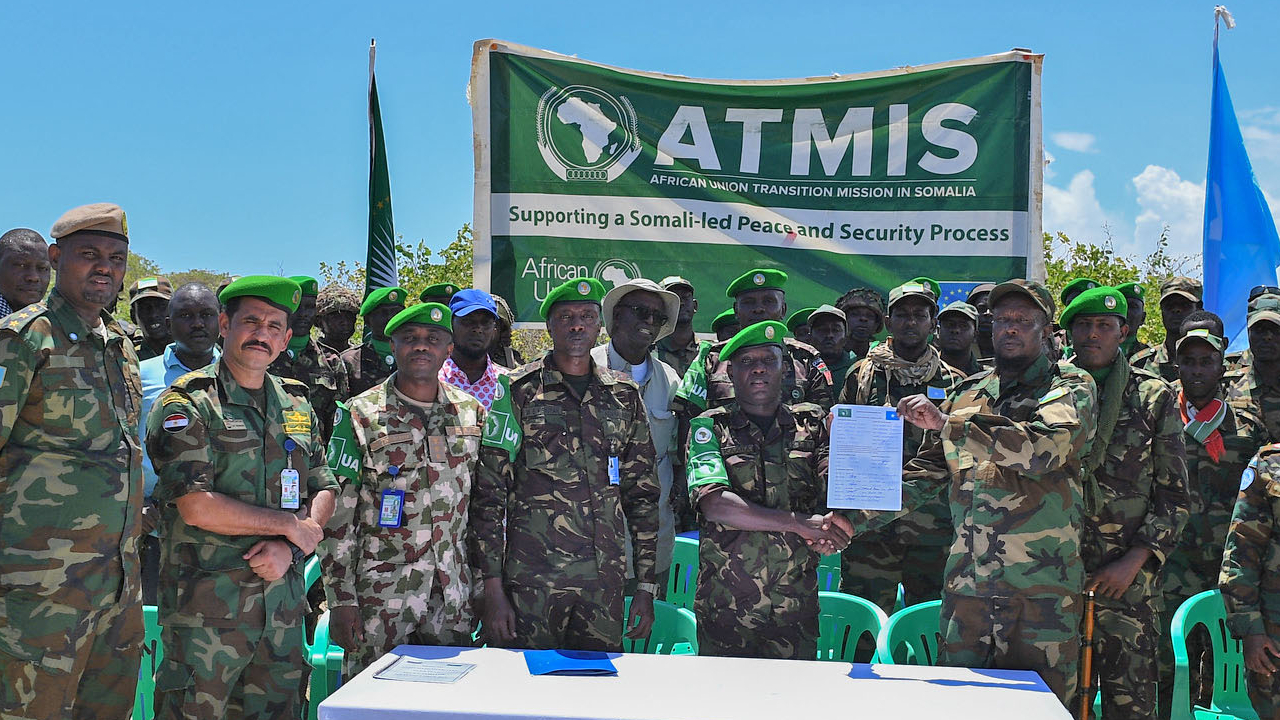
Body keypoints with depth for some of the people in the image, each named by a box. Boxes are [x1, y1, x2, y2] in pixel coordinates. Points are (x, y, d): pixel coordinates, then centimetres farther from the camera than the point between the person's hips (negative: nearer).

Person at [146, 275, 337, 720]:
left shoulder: (298, 406, 14)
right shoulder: (186, 405, -5)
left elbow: (325, 492, 12)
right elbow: (197, 508, -15)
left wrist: (289, 548, -8)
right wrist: (290, 524, -8)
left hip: (283, 603, 5)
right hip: (207, 604, -5)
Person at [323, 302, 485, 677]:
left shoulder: (471, 412, 9)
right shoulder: (361, 415, -2)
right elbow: (337, 514, -3)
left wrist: (484, 585, 10)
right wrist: (341, 600, -8)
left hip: (454, 594, 3)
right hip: (380, 593, -3)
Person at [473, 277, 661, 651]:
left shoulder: (624, 396, 11)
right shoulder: (518, 391, 1)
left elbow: (643, 494, 13)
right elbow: (488, 493, -1)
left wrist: (646, 586, 8)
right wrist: (493, 587, -7)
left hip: (605, 579, 3)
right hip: (531, 578, -3)